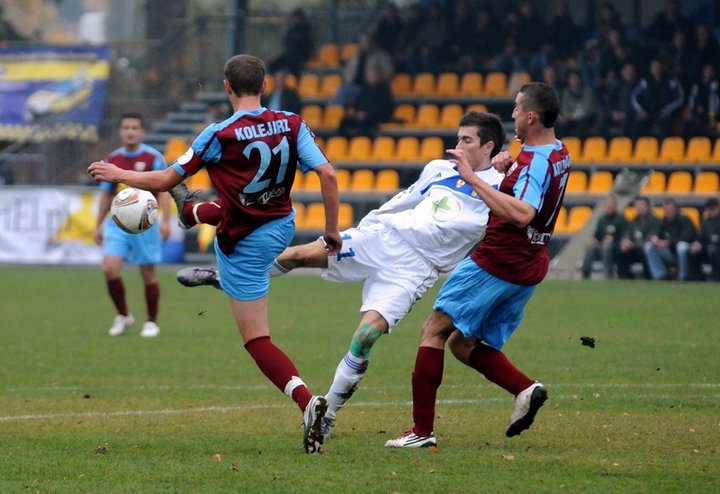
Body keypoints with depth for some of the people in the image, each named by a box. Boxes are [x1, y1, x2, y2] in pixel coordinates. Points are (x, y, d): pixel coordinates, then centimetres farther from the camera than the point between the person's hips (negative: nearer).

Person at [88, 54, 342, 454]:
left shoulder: (219, 136, -21)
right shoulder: (291, 125, -10)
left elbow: (165, 181, -13)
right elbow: (327, 174, -14)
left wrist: (117, 175, 3)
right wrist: (332, 229, -3)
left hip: (245, 244, -7)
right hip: (283, 226, 7)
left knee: (257, 340, -3)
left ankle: (308, 402, -24)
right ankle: (218, 277, 76)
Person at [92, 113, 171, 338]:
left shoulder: (154, 157, -4)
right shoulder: (112, 159, 8)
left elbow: (163, 190, -7)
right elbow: (106, 195, 16)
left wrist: (165, 220, -17)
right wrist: (98, 225, 15)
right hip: (118, 222, 3)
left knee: (148, 273, 2)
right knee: (110, 268, -12)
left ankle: (151, 322, 16)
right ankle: (123, 315, 7)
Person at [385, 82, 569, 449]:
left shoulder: (537, 162, -20)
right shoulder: (558, 153, 10)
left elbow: (521, 214, -37)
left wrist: (473, 178, -34)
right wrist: (506, 163, 9)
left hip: (496, 262, -10)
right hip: (526, 269, 10)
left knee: (434, 330, -3)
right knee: (464, 345, 16)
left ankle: (422, 429, -6)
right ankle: (525, 388, -3)